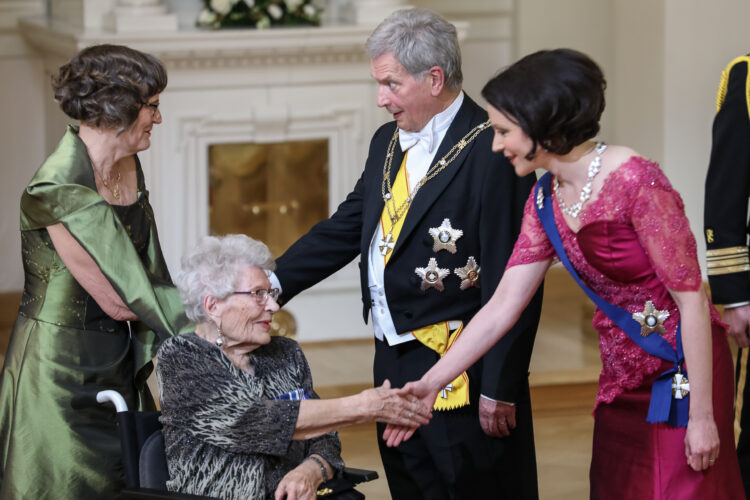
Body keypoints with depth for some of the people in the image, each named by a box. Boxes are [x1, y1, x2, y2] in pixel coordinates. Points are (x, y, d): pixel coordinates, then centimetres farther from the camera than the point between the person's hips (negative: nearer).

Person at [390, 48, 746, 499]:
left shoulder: (634, 181, -20)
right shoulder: (546, 201, 4)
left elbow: (692, 298, -18)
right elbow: (502, 307, 4)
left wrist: (702, 415, -18)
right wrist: (430, 385, -3)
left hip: (680, 373, -7)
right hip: (623, 378, 8)